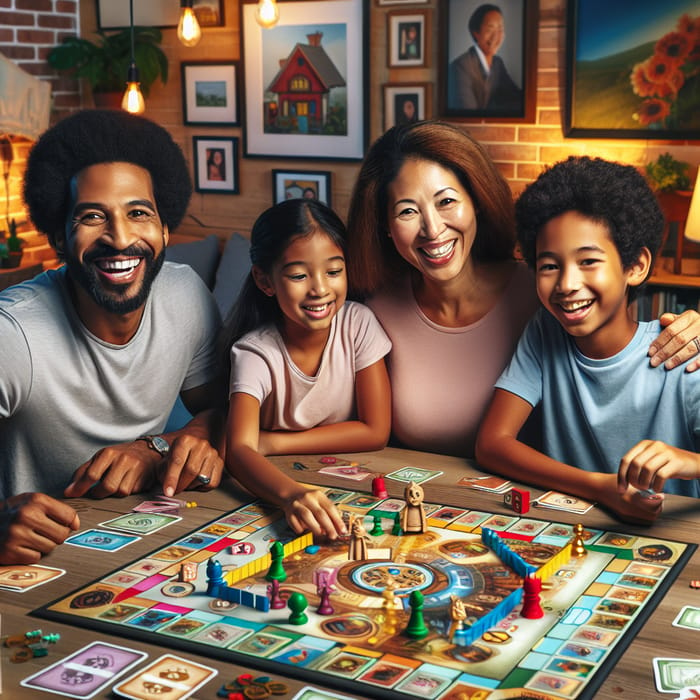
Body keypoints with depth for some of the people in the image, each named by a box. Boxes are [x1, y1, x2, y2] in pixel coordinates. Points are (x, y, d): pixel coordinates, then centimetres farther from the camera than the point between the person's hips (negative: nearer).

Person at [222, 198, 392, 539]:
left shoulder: (358, 324, -11)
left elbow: (375, 431, -10)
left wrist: (273, 442, -15)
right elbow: (239, 449, -31)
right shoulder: (254, 353, -17)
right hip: (276, 485, -3)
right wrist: (291, 494, -52)